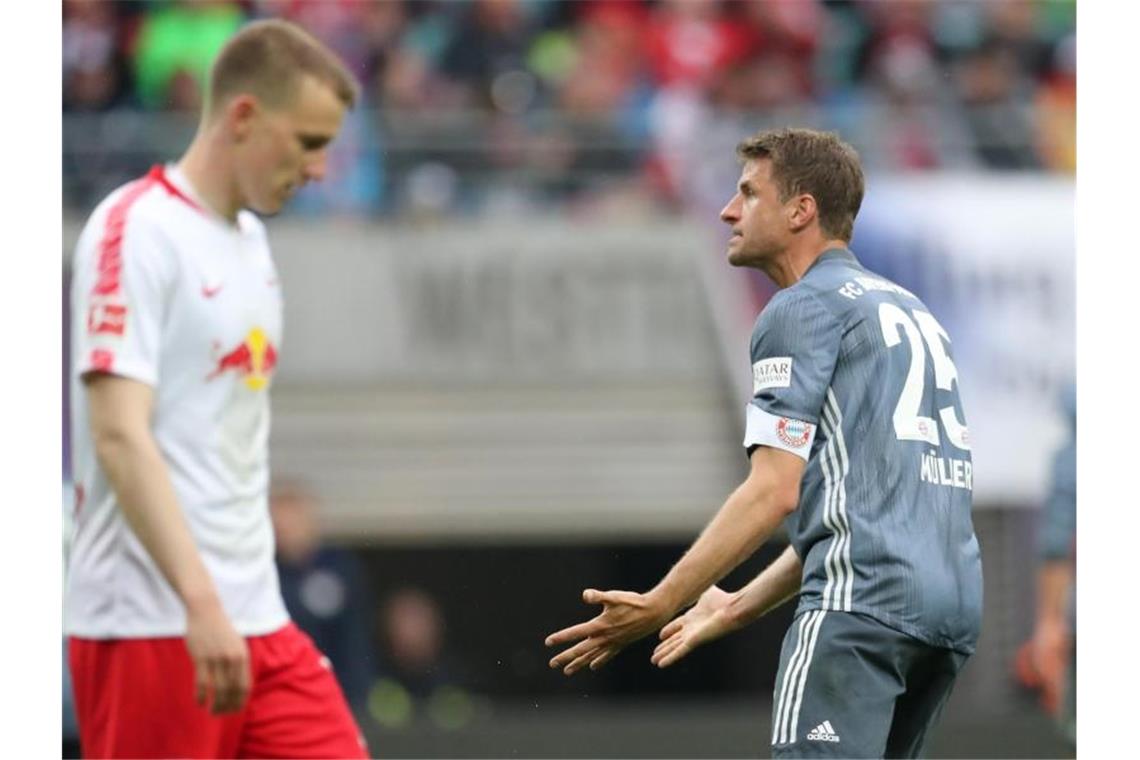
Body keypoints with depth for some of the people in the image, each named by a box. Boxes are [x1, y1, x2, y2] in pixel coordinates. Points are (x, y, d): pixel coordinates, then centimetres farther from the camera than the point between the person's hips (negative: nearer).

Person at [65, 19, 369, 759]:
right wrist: (201, 606, -29)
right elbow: (119, 436, -21)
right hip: (150, 625, -8)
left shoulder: (249, 239, 16)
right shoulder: (137, 230, -11)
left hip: (256, 621, 8)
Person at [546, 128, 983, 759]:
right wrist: (739, 608, 30)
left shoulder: (802, 309, -1)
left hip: (862, 604, -9)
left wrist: (656, 608, -8)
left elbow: (774, 492, -9)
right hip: (953, 606, 9)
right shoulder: (907, 308, 26)